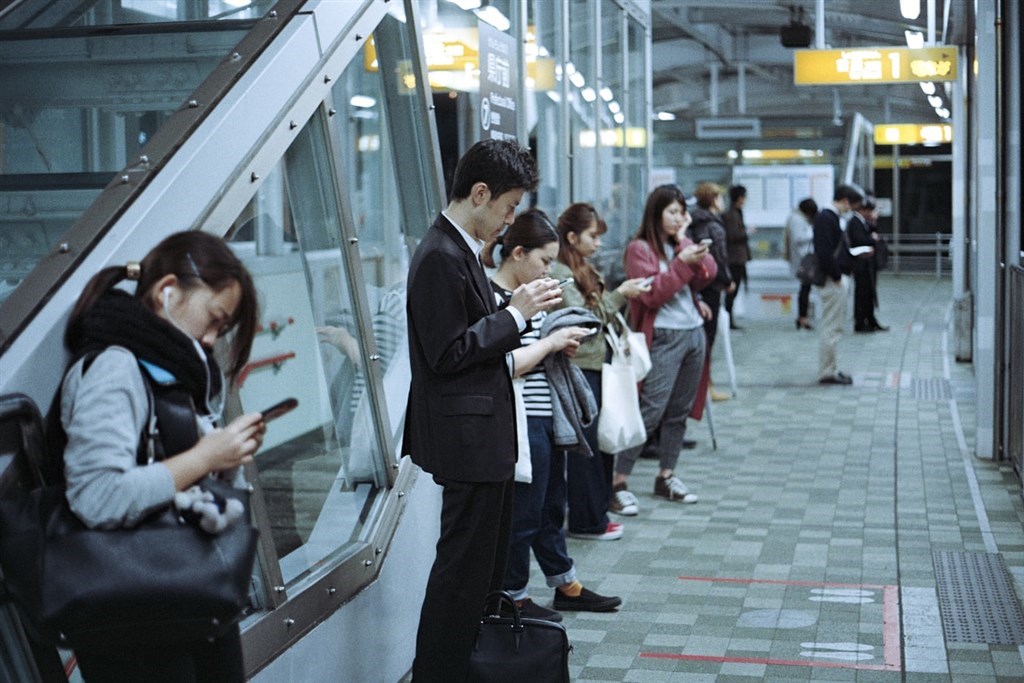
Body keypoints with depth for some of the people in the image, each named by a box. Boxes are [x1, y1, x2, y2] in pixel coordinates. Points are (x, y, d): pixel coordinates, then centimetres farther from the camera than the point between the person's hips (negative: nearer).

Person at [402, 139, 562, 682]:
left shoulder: (462, 250, 12)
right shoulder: (440, 256, -19)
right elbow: (447, 354, -22)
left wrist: (521, 310, 6)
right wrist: (515, 314, -17)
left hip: (485, 434, 11)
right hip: (467, 438, -11)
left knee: (487, 563, 20)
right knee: (463, 569, -3)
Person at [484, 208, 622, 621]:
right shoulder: (494, 299, -17)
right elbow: (506, 365, -24)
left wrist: (564, 343, 6)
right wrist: (552, 342, -17)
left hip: (547, 416, 10)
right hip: (522, 421, -10)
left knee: (552, 507, 20)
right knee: (523, 515, 2)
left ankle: (566, 586, 33)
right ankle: (513, 597, 17)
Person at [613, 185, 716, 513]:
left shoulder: (682, 244, 15)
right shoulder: (640, 248, -5)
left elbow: (708, 275, 1)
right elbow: (653, 294, -15)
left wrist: (685, 241, -7)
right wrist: (682, 262, -20)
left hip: (694, 333, 7)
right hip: (664, 338, -7)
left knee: (679, 411, 10)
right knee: (651, 411, -12)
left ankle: (666, 476, 19)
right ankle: (618, 480, -8)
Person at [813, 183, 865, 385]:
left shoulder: (830, 217, 15)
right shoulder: (826, 218, -17)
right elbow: (825, 252, -25)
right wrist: (836, 276, -19)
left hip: (834, 279, 11)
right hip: (831, 281, -11)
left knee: (832, 328, 16)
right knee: (831, 328, -4)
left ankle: (828, 370, 23)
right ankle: (826, 372, 2)